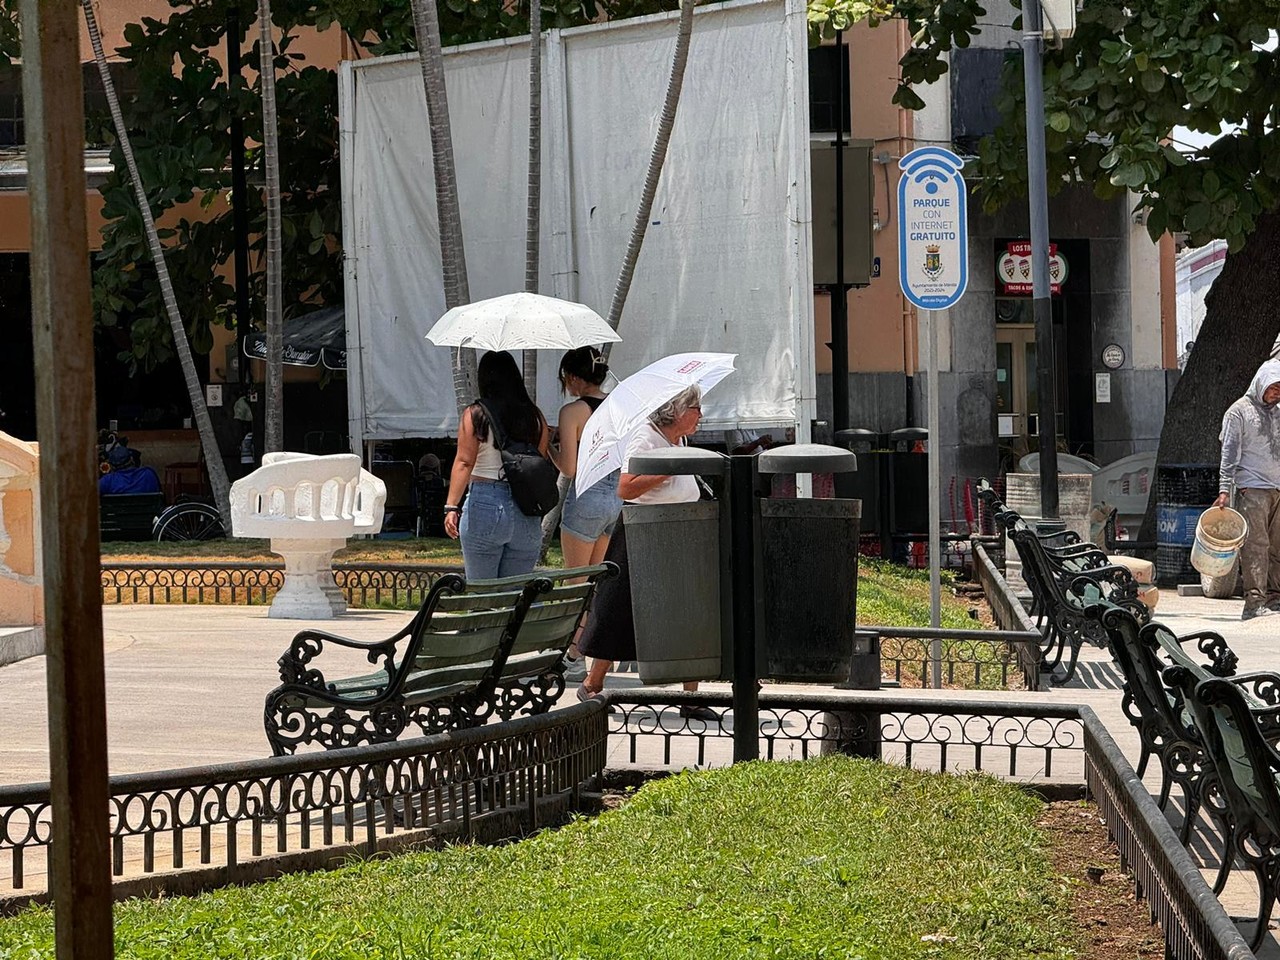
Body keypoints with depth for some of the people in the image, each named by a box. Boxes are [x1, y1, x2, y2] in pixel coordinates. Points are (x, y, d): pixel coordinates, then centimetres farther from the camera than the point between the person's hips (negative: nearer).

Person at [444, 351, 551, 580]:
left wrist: (451, 507, -12)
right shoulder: (535, 417, 5)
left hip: (485, 503, -3)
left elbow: (464, 463, -11)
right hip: (526, 512, 3)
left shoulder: (475, 415, -5)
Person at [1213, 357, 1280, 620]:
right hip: (1252, 488, -6)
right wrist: (1225, 488, -13)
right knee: (1255, 544, -11)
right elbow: (1230, 452, -5)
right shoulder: (1240, 411, 0)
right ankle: (1254, 601, -13)